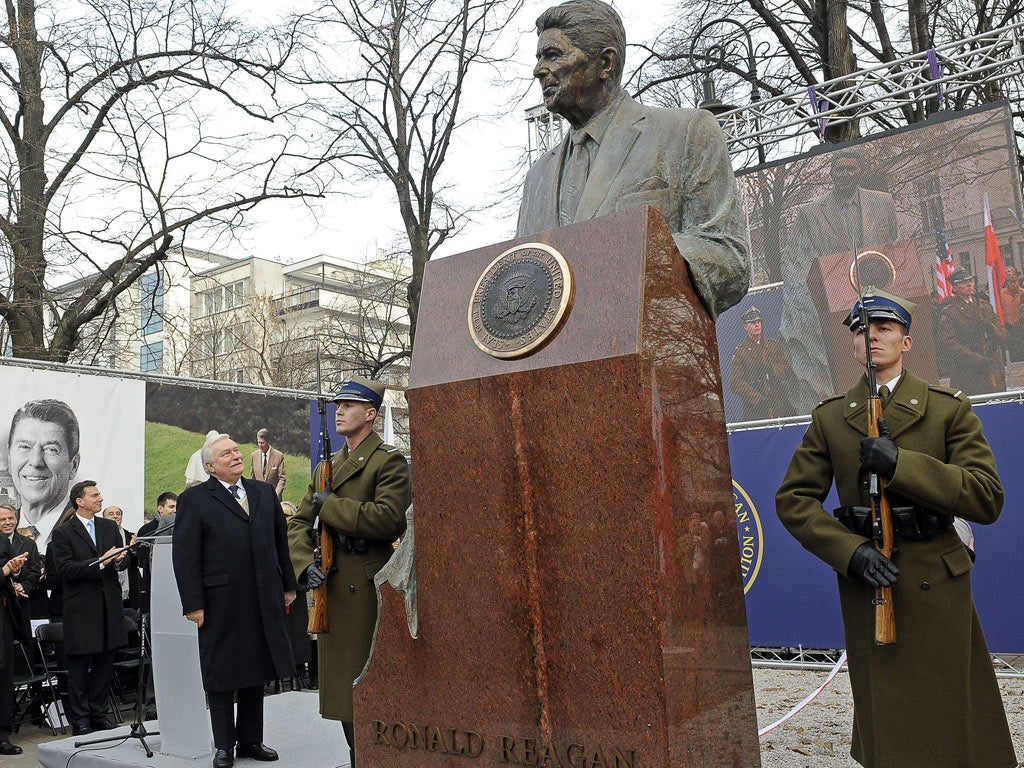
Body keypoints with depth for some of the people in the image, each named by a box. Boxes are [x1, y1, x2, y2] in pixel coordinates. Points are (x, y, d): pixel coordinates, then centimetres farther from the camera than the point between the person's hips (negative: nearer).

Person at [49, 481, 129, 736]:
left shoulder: (109, 527, 13)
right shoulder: (62, 532, -3)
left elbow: (124, 561, 13)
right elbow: (64, 569, -13)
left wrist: (119, 559, -10)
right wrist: (100, 563, -19)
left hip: (109, 606, 5)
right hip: (81, 608, -5)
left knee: (104, 665, 10)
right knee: (79, 667, 3)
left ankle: (98, 714, 20)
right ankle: (80, 720, 12)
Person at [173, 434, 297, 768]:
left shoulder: (264, 492, 10)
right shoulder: (194, 499, -5)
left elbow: (281, 541, 13)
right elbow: (185, 556, -8)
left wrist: (288, 585, 11)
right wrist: (193, 603, -12)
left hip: (264, 601, 5)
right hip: (221, 604, -4)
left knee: (257, 671, 13)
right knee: (221, 675, 7)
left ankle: (250, 740, 26)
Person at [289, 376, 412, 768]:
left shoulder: (389, 461, -7)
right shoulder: (328, 464, 15)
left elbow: (389, 517, -22)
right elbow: (300, 522, 14)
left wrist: (330, 505, -14)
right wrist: (304, 565, -4)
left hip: (370, 585, -7)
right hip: (332, 585, 7)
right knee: (340, 677, 15)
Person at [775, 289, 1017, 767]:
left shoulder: (948, 409, 0)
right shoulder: (830, 418, 5)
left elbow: (988, 499, -9)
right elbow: (793, 499, 1)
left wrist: (900, 463, -21)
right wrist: (851, 551, -15)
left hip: (936, 583, -1)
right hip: (866, 582, 1)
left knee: (949, 715, 8)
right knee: (886, 718, 11)